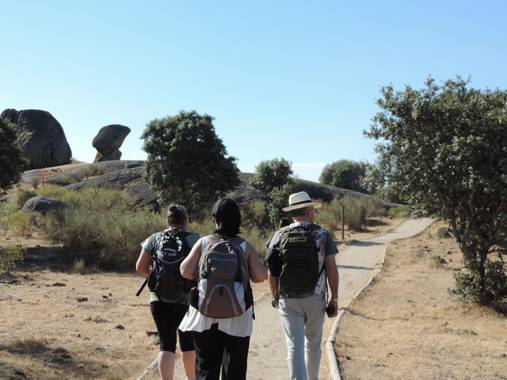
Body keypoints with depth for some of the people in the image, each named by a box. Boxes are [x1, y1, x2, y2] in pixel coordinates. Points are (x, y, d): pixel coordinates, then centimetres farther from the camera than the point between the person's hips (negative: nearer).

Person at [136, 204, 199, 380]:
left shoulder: (154, 239, 3)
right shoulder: (193, 239, -5)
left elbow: (140, 267, 2)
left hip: (159, 299, 1)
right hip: (186, 299, -1)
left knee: (167, 344, 6)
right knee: (188, 341, 18)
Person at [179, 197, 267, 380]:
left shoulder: (203, 243, -3)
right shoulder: (245, 246, -3)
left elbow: (185, 271, -5)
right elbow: (261, 276, -8)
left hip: (205, 317, 0)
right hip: (237, 319, 0)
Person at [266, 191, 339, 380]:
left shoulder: (279, 236, -1)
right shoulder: (322, 235, -4)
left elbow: (271, 272, -1)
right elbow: (332, 269, -8)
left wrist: (275, 297, 13)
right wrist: (334, 298, 0)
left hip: (288, 300, 0)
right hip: (315, 299, 0)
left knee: (294, 346, 0)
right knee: (313, 343, 19)